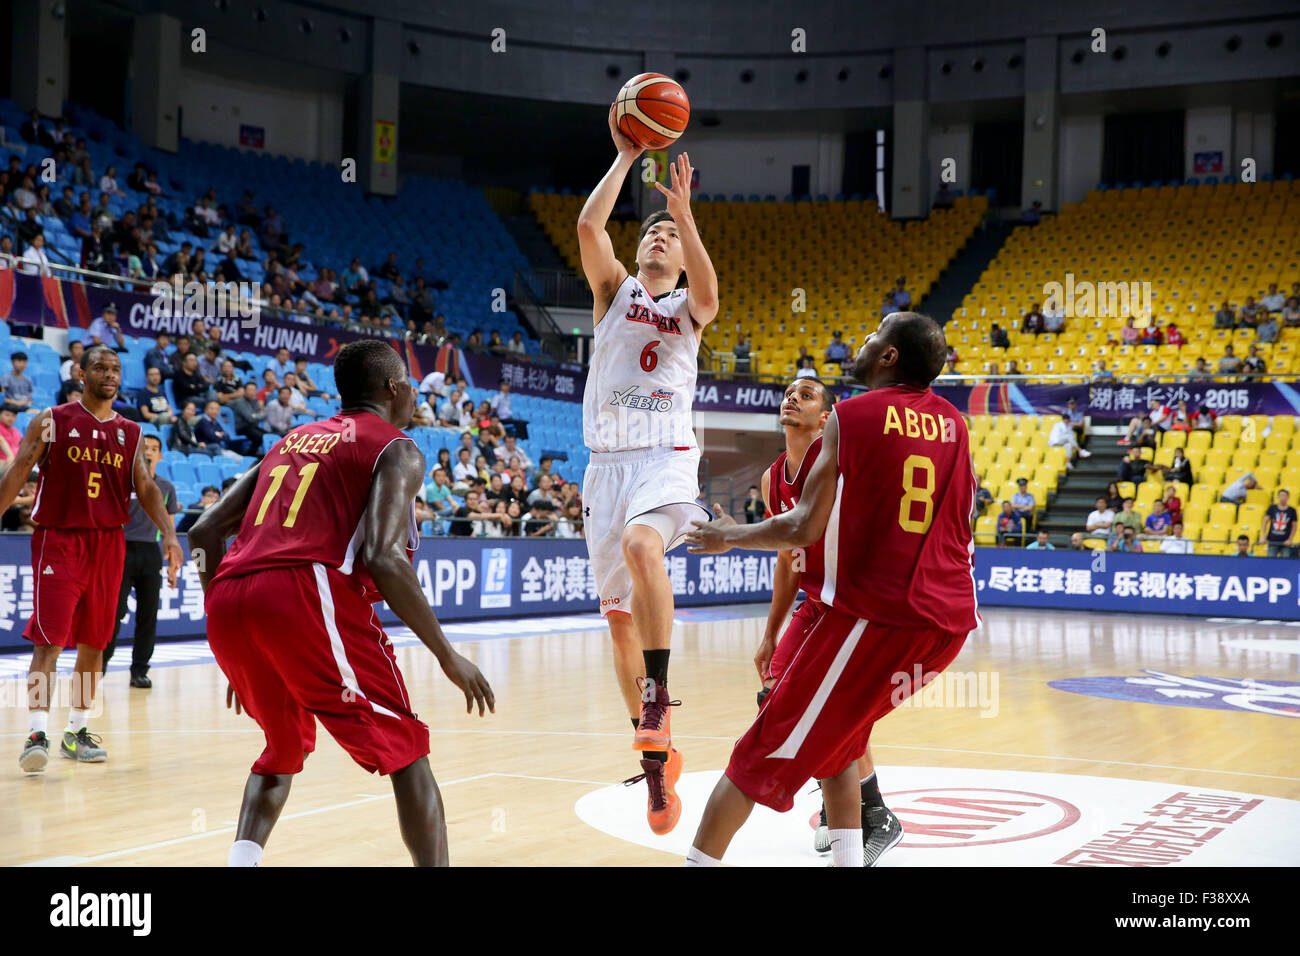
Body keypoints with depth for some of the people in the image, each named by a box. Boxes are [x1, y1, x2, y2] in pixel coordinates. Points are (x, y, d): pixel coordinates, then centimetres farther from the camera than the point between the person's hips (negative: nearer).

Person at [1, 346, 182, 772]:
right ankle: (38, 734, -15)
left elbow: (146, 487, 6)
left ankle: (76, 731, 20)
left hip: (109, 544, 4)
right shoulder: (52, 421, -1)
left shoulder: (130, 432, 10)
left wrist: (169, 534, -9)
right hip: (58, 540, -4)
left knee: (94, 642, 9)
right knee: (49, 639, -12)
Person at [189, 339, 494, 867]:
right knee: (406, 753, 8)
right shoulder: (396, 450, 10)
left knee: (285, 748, 29)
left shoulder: (294, 439, 29)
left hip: (226, 604, 6)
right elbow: (381, 558, -8)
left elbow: (206, 531, 22)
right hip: (305, 593, -6)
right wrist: (449, 658, -2)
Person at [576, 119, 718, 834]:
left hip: (668, 458, -3)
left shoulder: (688, 307, 9)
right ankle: (657, 755, 18)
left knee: (641, 544, -36)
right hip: (609, 460, 3)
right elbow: (588, 225, -4)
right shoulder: (614, 289, 14)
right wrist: (626, 157, -1)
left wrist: (683, 210, -23)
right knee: (618, 616, 5)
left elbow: (709, 292, -16)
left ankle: (657, 700, -33)